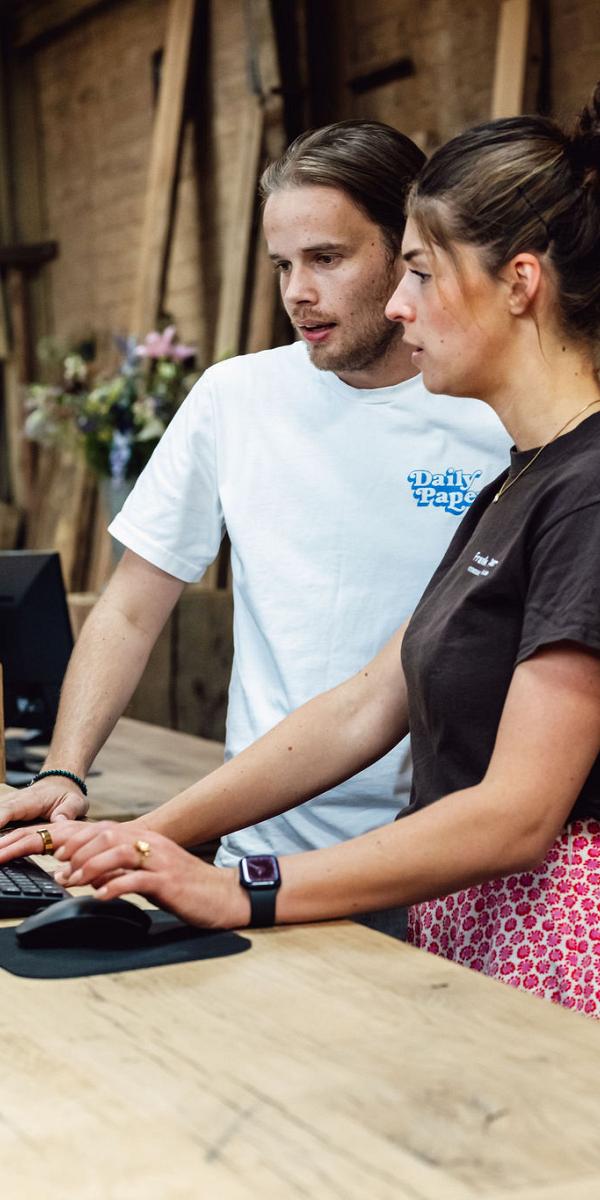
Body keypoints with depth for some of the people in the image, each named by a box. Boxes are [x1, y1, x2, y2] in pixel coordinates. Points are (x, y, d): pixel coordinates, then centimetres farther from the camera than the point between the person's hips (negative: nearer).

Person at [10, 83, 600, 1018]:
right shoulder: (518, 485, 13)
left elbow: (519, 815, -20)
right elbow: (369, 706, 10)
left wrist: (242, 894, -18)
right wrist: (154, 836, 4)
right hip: (457, 938, 7)